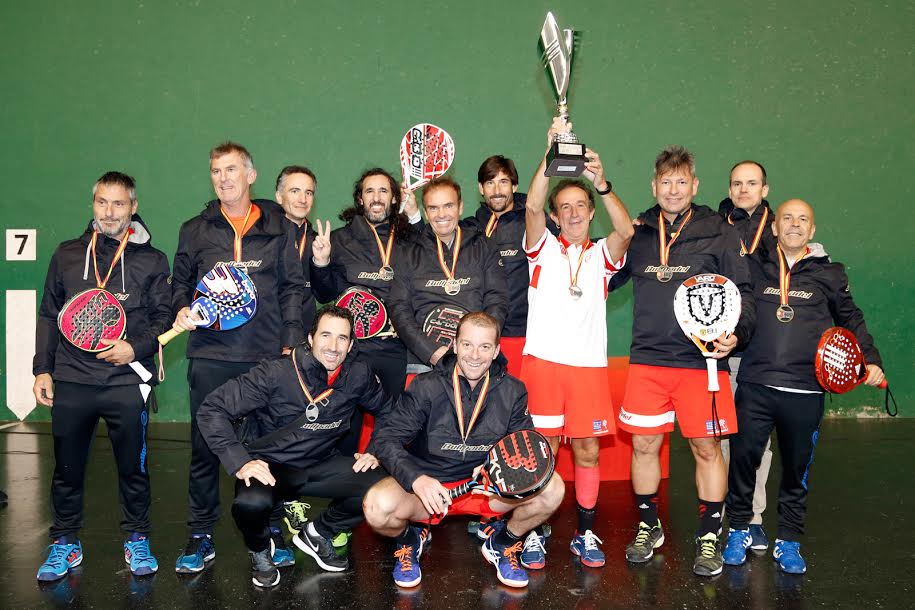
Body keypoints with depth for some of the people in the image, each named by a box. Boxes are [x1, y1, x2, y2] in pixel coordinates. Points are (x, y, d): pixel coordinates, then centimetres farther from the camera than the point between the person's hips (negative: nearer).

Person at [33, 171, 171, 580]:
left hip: (127, 382, -2)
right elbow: (49, 316, 13)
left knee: (133, 466, 6)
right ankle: (65, 543, 26)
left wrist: (136, 347, -12)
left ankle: (137, 539, 23)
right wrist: (42, 370, 8)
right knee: (67, 467, 10)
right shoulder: (67, 255, 10)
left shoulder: (151, 260, 4)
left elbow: (164, 317, 4)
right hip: (71, 381, 2)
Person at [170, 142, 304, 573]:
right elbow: (181, 282, 19)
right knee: (204, 446, 5)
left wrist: (291, 341, 0)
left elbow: (293, 287, 7)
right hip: (210, 355, 1)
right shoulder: (195, 230, 11)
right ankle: (200, 537, 18)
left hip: (267, 356, -1)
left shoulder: (279, 228, 7)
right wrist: (182, 308, -2)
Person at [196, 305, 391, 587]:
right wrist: (240, 462, -27)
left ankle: (317, 534, 9)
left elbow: (386, 410, 12)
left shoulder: (359, 375, -8)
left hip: (322, 465, 4)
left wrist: (376, 451, -2)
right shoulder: (276, 374, -21)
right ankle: (260, 550, 3)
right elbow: (212, 409, -20)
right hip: (271, 467, -4)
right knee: (251, 503, -37)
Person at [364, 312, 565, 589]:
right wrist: (416, 479, -30)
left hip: (486, 488, 2)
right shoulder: (426, 387, -11)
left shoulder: (512, 391, -3)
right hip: (426, 486, -2)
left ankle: (502, 544, 9)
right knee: (378, 506, -33)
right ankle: (408, 540, 7)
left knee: (552, 488, -21)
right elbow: (387, 439, -12)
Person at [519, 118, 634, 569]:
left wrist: (602, 184, -26)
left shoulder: (603, 254, 11)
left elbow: (626, 230, -11)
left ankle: (585, 534, 19)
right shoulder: (543, 248, 7)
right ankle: (533, 533, 12)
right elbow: (531, 205, -11)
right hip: (542, 362, -2)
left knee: (588, 451, 6)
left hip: (590, 366, 2)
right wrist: (552, 153, -22)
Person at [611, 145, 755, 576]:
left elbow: (742, 291, 2)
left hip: (702, 360, -2)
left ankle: (708, 537, 20)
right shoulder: (637, 234, 10)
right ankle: (648, 528, 27)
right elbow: (602, 280, 20)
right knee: (644, 445, 7)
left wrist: (735, 333, -13)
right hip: (647, 359, 2)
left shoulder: (719, 233, 3)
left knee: (706, 447, 3)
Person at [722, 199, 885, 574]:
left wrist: (871, 360, 9)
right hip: (755, 385, 0)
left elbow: (851, 320, 17)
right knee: (742, 457, 2)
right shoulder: (754, 268, 6)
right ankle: (739, 529, 22)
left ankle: (788, 541, 24)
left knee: (797, 467, 9)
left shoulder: (828, 274, 8)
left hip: (805, 392, 1)